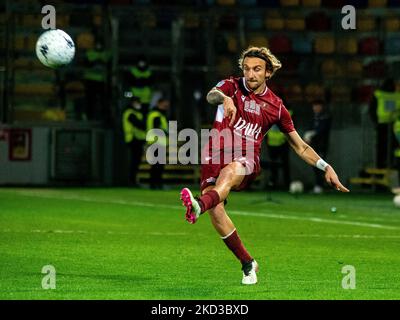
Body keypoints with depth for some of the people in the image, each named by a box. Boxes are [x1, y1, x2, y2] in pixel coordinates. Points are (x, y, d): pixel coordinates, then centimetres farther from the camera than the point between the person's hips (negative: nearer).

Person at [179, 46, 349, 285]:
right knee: (216, 210, -21)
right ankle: (248, 263, -5)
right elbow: (211, 95, -17)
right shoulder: (232, 86, 8)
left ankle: (199, 206, -69)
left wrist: (326, 167, 5)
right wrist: (224, 98, -41)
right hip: (216, 155, 1)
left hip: (246, 162, -1)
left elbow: (300, 146, 18)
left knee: (229, 172, -38)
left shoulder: (276, 106, 11)